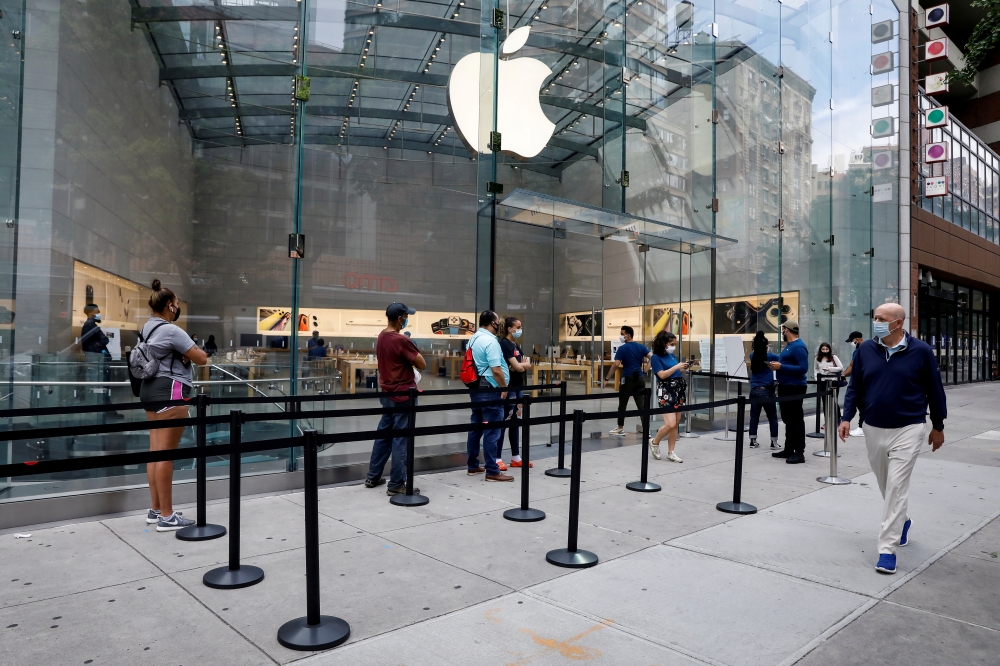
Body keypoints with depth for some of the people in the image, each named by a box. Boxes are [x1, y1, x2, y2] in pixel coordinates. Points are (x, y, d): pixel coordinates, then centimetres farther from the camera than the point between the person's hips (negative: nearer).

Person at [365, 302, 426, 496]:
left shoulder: (381, 337, 8)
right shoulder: (401, 340, -20)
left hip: (387, 394, 9)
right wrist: (413, 351, 0)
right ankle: (396, 484, 4)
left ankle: (373, 477, 25)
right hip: (403, 396, -9)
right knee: (400, 440, -2)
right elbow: (422, 364, -14)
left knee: (383, 435, 17)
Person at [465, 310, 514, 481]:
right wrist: (504, 388, -10)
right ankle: (492, 471, 0)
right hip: (490, 390, -9)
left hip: (476, 388, 10)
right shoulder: (490, 341, -17)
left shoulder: (473, 339, 12)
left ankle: (473, 466, 22)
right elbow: (496, 370, -23)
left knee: (476, 428, 14)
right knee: (492, 431, -4)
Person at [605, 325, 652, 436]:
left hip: (627, 379, -4)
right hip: (639, 378, 4)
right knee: (642, 405, 3)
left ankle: (620, 429, 17)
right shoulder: (641, 347, 7)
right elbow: (652, 357, -3)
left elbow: (616, 364, -15)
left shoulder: (622, 348, -7)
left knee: (622, 405, 9)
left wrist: (607, 378, -12)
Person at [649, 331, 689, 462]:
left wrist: (683, 368, 2)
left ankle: (671, 452, 15)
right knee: (670, 424, -14)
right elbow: (662, 375, -17)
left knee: (676, 424, 7)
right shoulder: (656, 357, -8)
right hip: (666, 392, -7)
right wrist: (676, 366, -17)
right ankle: (654, 442, 12)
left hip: (678, 390, 7)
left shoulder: (672, 355, 12)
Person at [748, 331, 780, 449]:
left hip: (754, 391, 4)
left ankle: (753, 441, 10)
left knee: (754, 417, 8)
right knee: (772, 418, 7)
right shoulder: (770, 356, -6)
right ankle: (774, 442, 9)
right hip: (766, 391, -4)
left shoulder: (752, 356, 6)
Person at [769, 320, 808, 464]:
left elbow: (803, 368, -23)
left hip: (794, 388, -10)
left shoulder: (798, 346, -16)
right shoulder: (789, 345, 16)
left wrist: (781, 367, -22)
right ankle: (789, 449, 22)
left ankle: (799, 453, -2)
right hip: (785, 387, 10)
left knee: (796, 420, -6)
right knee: (788, 419, 14)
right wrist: (776, 364, 5)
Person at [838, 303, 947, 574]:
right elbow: (855, 387, 6)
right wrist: (847, 417, -3)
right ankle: (902, 520, 46)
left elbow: (934, 390, 1)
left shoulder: (921, 351, -8)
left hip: (907, 430, -3)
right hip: (873, 429, 4)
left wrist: (938, 427, 7)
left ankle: (887, 548, 0)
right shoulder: (865, 350, -1)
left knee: (896, 488, -7)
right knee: (886, 485, 18)